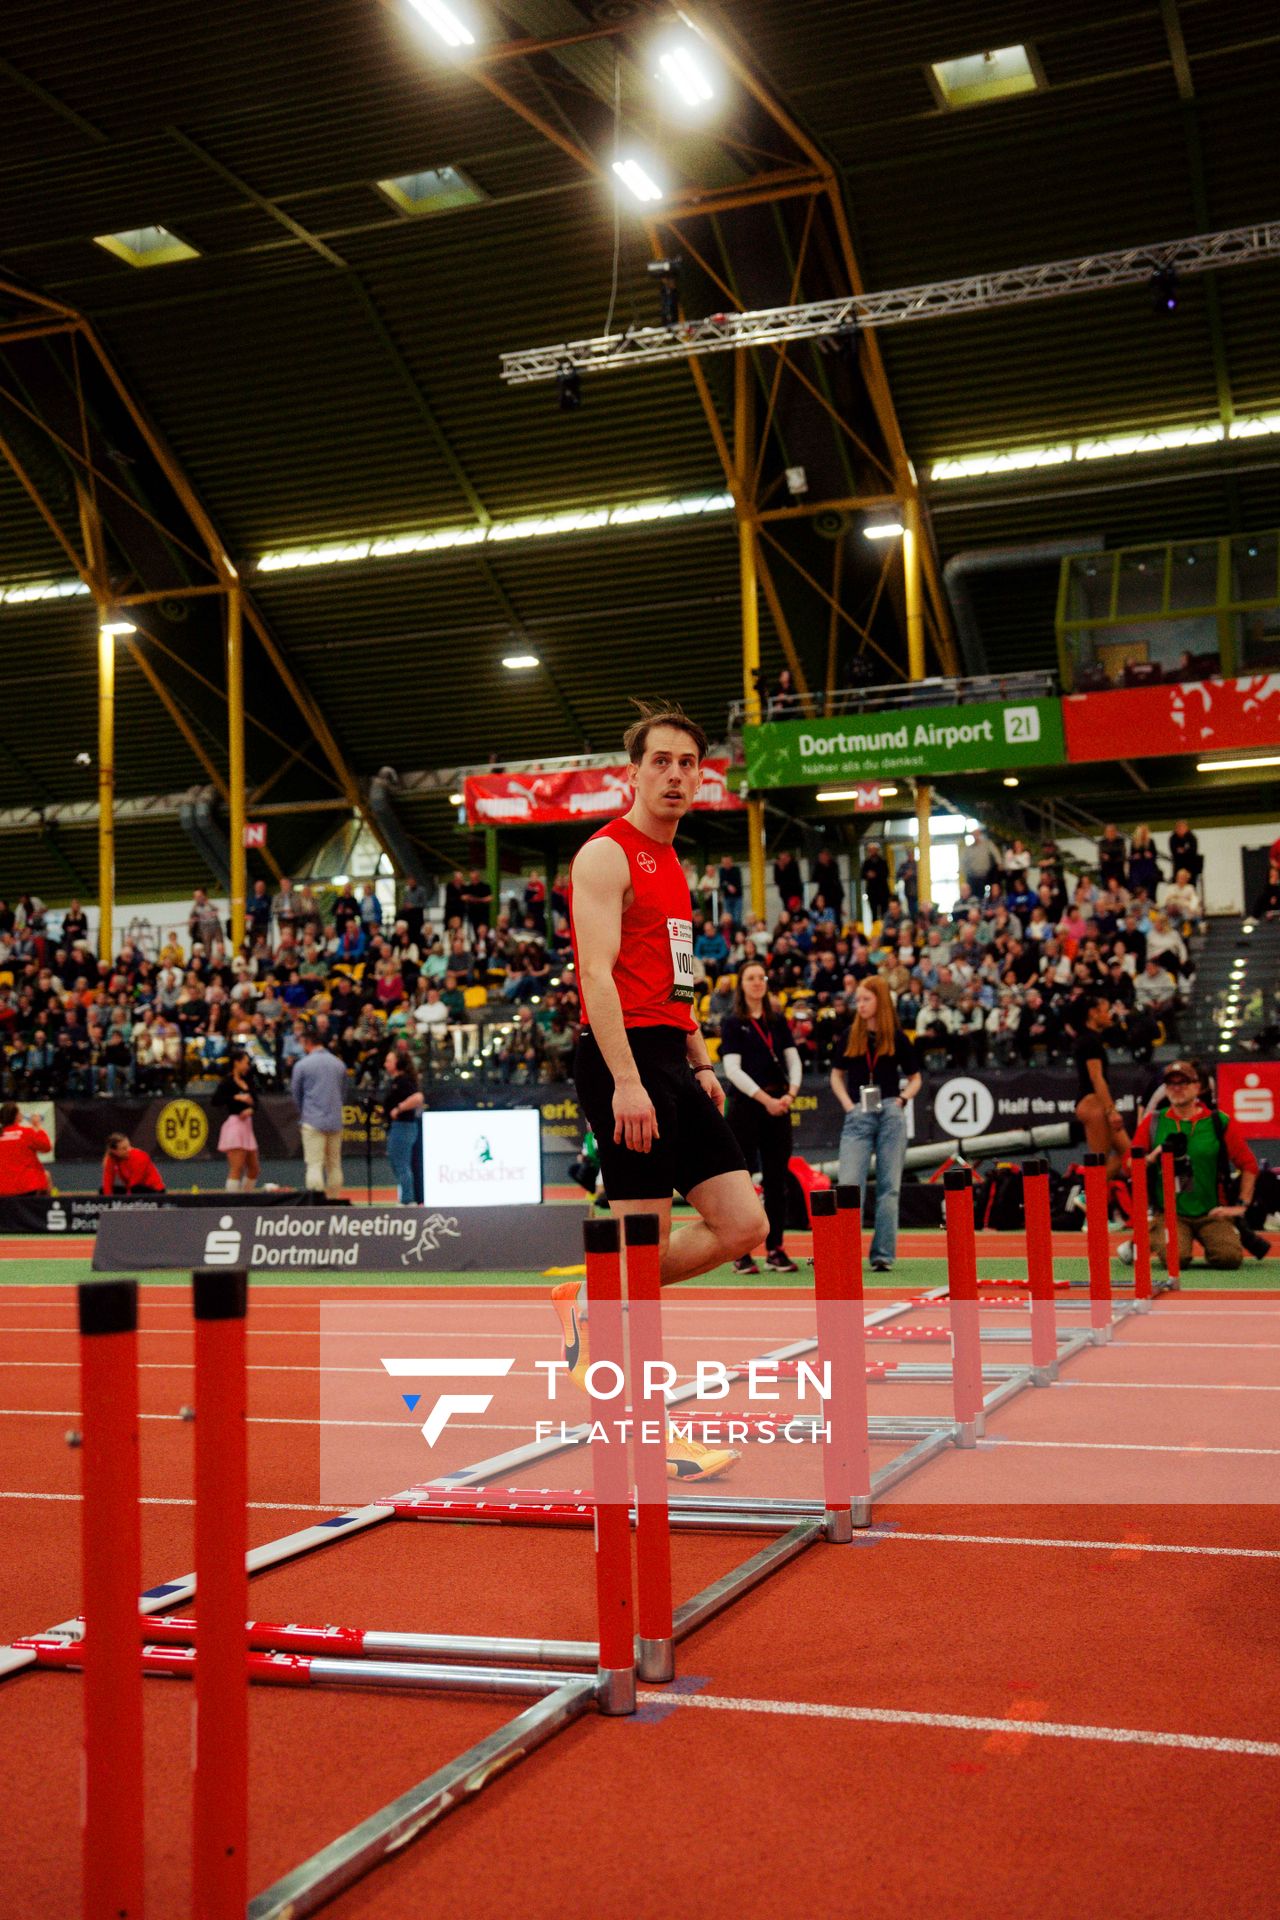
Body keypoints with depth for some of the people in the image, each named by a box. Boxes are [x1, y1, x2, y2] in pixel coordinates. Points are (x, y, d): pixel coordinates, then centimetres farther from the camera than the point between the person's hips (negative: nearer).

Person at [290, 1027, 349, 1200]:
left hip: (313, 1122, -4)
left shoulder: (302, 1065, -5)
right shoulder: (339, 1064, 8)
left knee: (314, 1164, -5)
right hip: (335, 1121, 4)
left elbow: (296, 1094, 7)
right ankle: (334, 1199, 12)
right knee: (334, 1165, 10)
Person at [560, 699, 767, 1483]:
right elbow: (598, 973, -16)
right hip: (624, 1057, -9)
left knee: (743, 1226, 5)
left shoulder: (672, 865, 21)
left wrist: (701, 1065, 19)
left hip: (673, 1063, 9)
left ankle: (594, 1302, 18)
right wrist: (626, 1080, -24)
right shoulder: (607, 855, -7)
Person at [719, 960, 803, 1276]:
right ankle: (740, 1252, 0)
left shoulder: (778, 1021, 12)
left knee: (776, 1180, 5)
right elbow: (732, 1069, -8)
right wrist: (765, 1098, -16)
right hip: (744, 1105, -4)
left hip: (778, 1105, 4)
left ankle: (775, 1250, 10)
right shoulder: (733, 1024, 0)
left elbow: (793, 1059, 9)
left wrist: (791, 1091, -10)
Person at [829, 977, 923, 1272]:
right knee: (849, 1184, -7)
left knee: (888, 1187, 2)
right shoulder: (850, 1036, 10)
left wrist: (902, 1100, -3)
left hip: (891, 1116, -1)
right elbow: (837, 1075, 18)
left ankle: (882, 1254, 5)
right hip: (858, 1116, 1)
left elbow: (915, 1078, 15)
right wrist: (848, 1104, 4)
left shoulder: (897, 1038, 6)